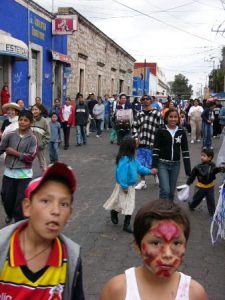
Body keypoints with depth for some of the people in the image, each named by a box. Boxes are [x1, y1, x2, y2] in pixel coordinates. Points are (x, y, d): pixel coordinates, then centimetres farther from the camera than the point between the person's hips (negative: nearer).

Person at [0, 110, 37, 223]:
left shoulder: (32, 138, -7)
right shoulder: (10, 135, 0)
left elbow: (31, 157, -12)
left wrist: (15, 153, -12)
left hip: (24, 174, -3)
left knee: (21, 201, 0)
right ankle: (10, 215, 48)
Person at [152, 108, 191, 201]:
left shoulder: (181, 132, 0)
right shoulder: (161, 131, -7)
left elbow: (185, 151, 2)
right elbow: (156, 149, -7)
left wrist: (188, 170, -1)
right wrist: (154, 166, -14)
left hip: (175, 165, 3)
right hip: (162, 164, -3)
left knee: (172, 192, 11)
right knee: (165, 190, -11)